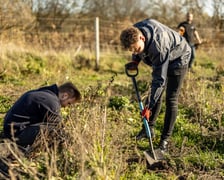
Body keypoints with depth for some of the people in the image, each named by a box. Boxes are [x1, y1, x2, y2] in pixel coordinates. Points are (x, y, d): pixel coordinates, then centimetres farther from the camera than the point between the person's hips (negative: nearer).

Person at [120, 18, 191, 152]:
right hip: (160, 60, 8)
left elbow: (159, 79, -39)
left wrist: (149, 106, -36)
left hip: (178, 59, -7)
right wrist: (136, 60, -12)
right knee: (156, 94, 12)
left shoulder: (158, 47, -44)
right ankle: (150, 127, 26)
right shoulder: (135, 32, -23)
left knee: (171, 99, -8)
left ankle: (165, 139, -1)